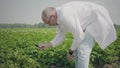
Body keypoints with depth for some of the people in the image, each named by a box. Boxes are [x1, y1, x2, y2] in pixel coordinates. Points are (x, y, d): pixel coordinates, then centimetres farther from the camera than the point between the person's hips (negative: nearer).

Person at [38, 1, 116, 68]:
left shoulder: (65, 16, -31)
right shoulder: (58, 17, 2)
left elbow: (79, 36, -23)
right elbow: (60, 37, 9)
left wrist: (70, 51, -10)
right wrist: (46, 45, -3)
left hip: (97, 19, -10)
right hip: (91, 22, 11)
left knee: (82, 49, -16)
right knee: (77, 47, 9)